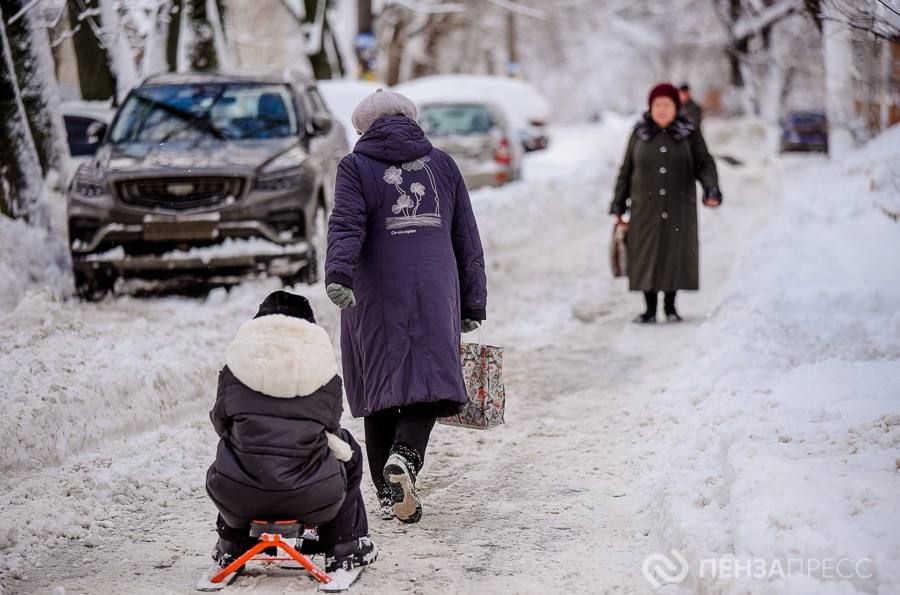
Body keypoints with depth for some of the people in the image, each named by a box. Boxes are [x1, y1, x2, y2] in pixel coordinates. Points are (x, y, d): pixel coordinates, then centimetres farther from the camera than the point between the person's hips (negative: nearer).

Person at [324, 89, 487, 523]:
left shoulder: (355, 167, 5)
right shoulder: (442, 165, 13)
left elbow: (346, 226, -13)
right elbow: (467, 239, 13)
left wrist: (338, 274, -26)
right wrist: (472, 304, 16)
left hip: (375, 297, -1)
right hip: (434, 293, 1)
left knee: (380, 388, 7)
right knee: (427, 380, 2)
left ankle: (389, 495, 10)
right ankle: (404, 456, -25)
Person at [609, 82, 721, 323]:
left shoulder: (689, 133, 1)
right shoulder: (640, 134, 3)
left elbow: (704, 164, -1)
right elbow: (626, 170, 7)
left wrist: (711, 189, -20)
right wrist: (618, 204, 6)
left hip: (678, 207, 0)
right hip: (645, 206, 0)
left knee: (675, 253, 3)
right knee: (646, 255, -2)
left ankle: (671, 307, 19)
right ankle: (650, 309, 7)